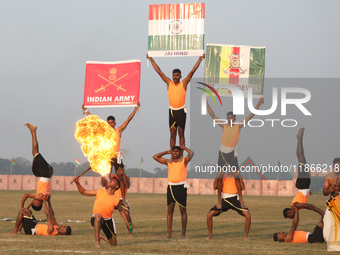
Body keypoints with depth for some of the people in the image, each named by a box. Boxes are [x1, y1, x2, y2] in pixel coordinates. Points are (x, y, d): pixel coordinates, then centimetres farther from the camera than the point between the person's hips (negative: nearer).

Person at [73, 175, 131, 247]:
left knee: (114, 244, 5)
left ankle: (101, 237, 39)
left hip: (108, 221, 2)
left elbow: (121, 211, 13)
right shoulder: (99, 192, -5)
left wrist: (127, 222, 8)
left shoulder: (117, 200, -5)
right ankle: (97, 241, -32)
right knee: (98, 215, -41)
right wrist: (77, 183, -13)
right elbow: (83, 192, 1)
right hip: (96, 220, -2)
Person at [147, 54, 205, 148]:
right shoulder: (169, 83, 5)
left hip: (181, 111, -3)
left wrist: (200, 59, -12)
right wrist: (151, 59, 9)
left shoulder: (184, 84, -2)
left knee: (181, 134, 3)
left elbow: (192, 71, -7)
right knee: (172, 134, 6)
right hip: (172, 111, 3)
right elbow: (159, 71, 8)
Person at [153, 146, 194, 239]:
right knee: (170, 210, 1)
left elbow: (191, 153, -12)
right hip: (171, 187, 4)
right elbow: (155, 157, 16)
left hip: (181, 187, -4)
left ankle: (183, 233, 1)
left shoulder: (184, 161, 5)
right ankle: (169, 233, 2)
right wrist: (167, 152, 18)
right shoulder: (168, 162, 14)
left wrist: (184, 148, 5)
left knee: (183, 210, -1)